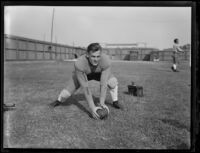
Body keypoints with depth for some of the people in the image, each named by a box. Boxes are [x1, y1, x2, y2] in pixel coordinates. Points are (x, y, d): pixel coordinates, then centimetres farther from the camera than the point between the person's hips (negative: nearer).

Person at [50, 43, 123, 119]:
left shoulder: (106, 60, -40)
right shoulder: (79, 63, -43)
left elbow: (104, 84, -36)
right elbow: (85, 88, -39)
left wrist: (102, 103, -41)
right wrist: (92, 107, -41)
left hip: (99, 72, 1)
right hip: (82, 74, -1)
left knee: (113, 81, -29)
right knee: (66, 93, -14)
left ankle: (115, 101, -2)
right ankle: (59, 100, 24)